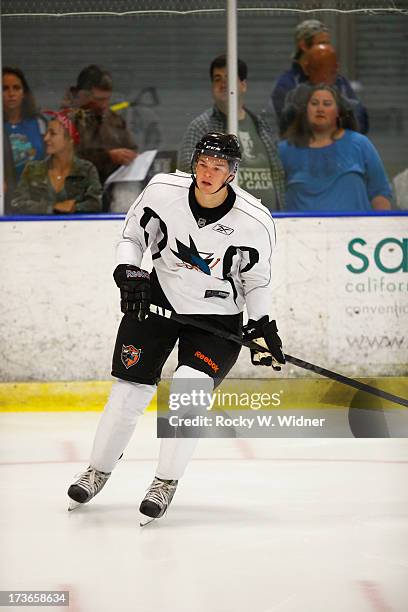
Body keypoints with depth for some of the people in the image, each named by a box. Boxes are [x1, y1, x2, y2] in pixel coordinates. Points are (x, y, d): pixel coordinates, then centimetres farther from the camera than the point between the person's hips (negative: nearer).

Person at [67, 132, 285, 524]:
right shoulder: (163, 190, -16)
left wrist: (262, 327, -7)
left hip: (217, 316, -2)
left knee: (189, 388, -22)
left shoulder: (254, 221, -19)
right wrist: (128, 273, -15)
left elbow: (257, 281, -3)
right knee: (130, 388, 2)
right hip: (158, 299, 2)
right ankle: (99, 470, 23)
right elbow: (132, 237, 1)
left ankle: (165, 483, -8)